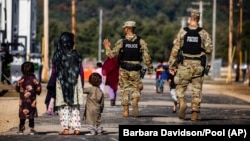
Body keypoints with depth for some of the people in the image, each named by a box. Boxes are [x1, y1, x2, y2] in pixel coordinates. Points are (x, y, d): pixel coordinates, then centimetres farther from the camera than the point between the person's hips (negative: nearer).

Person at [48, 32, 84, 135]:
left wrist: (51, 85, 5)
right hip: (75, 84, 2)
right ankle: (76, 128, 4)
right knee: (75, 107, 9)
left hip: (61, 83, -2)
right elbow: (81, 71, 4)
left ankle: (66, 128, -6)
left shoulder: (57, 56, -5)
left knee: (63, 107, 2)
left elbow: (54, 72, -3)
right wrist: (81, 85, 14)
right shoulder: (76, 55, 1)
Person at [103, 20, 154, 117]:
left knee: (125, 89, 12)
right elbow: (146, 56, -4)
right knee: (136, 89, 13)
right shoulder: (141, 41, -2)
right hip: (135, 70, 0)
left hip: (123, 70, 0)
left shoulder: (121, 42, -5)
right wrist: (150, 69, 3)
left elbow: (112, 55, -4)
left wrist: (107, 47, 15)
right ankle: (135, 102, -18)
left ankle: (126, 111, 10)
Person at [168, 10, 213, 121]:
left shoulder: (182, 32, -2)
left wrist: (171, 65, 4)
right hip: (198, 65, 1)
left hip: (184, 65, -1)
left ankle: (182, 103, -13)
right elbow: (209, 49, -7)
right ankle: (195, 113, 4)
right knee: (197, 89, 8)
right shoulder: (203, 33, -1)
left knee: (180, 87, 12)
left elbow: (175, 49, -2)